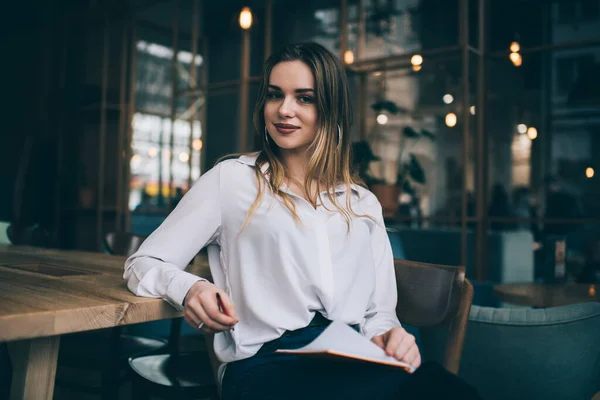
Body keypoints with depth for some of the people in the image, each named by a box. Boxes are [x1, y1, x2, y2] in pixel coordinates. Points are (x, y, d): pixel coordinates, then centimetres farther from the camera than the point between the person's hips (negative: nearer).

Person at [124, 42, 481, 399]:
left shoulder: (364, 203, 19)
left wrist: (386, 335, -7)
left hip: (354, 363, 5)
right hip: (266, 364, -4)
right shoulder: (231, 179, 8)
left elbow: (378, 309, 18)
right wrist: (188, 287, -15)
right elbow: (143, 264, 8)